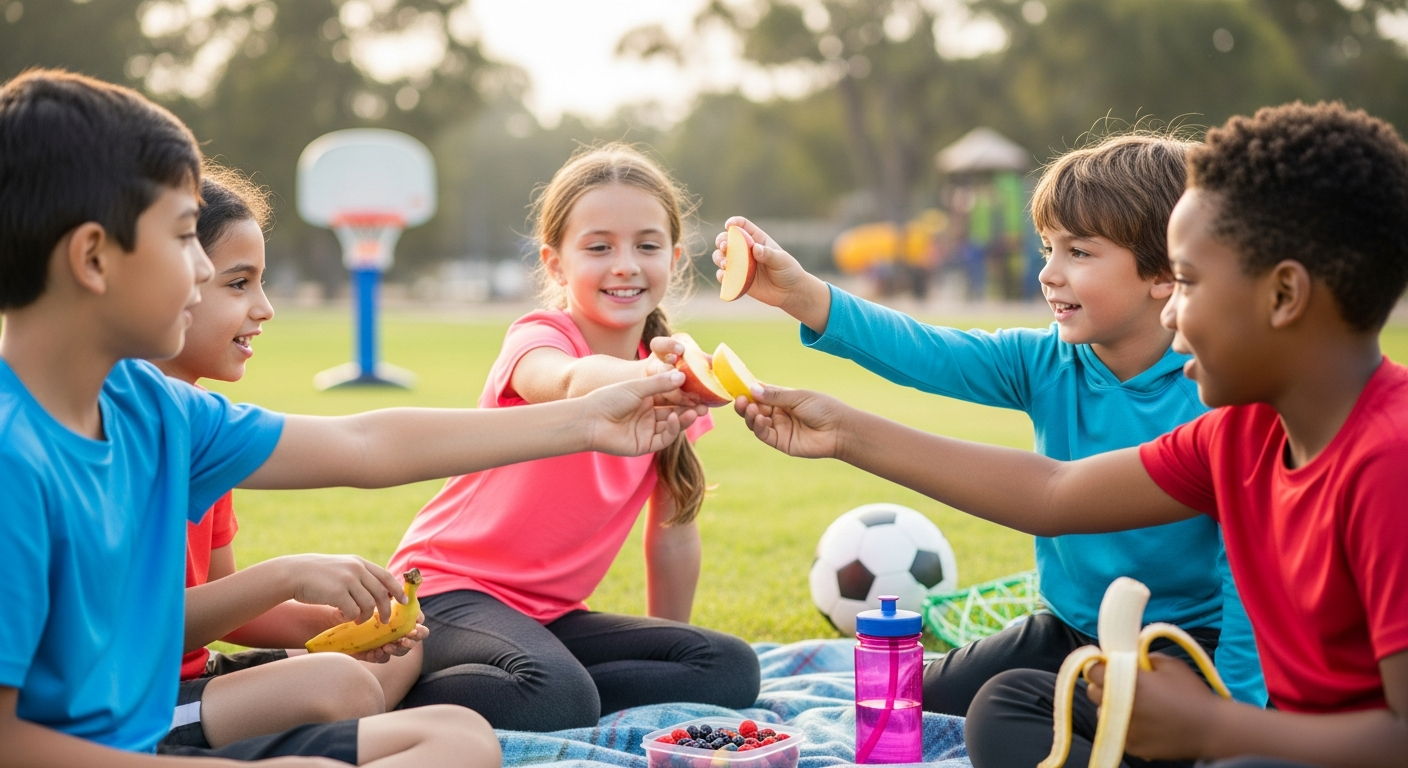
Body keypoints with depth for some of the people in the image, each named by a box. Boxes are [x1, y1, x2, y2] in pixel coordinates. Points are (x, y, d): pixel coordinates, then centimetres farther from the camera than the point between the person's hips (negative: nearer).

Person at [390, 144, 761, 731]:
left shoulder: (668, 373, 5)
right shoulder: (539, 337, -13)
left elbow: (672, 527, 11)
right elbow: (572, 382, -41)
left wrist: (668, 648, 13)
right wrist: (645, 378, -62)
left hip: (551, 613, 7)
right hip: (449, 591, -7)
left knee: (731, 669, -8)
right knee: (561, 697, -35)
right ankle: (399, 694, -11)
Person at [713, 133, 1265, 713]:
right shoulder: (1046, 365, -5)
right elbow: (930, 356, -18)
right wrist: (803, 296, -31)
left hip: (1186, 644, -6)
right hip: (1068, 631, 6)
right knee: (920, 705, 10)